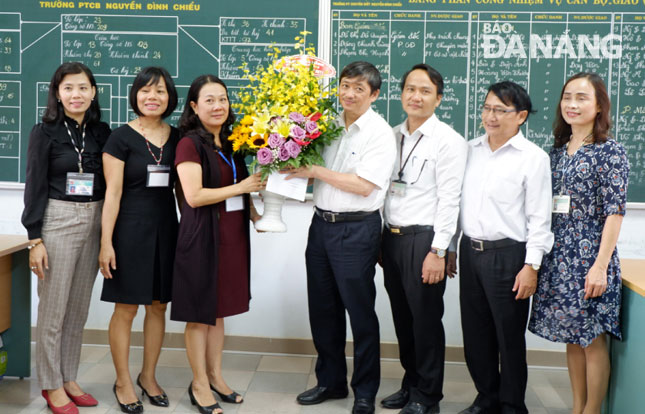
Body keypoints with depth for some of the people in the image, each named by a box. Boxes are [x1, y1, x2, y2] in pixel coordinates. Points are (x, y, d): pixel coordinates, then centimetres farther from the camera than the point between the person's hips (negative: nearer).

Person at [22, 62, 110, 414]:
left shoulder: (101, 133, 7)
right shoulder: (45, 133, -3)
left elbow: (108, 184, 10)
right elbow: (35, 187, -5)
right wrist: (34, 239, -11)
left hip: (94, 223, 4)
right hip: (57, 222, -4)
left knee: (79, 308, 11)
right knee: (53, 309, 1)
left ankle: (68, 379, 24)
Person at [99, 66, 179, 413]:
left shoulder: (176, 137, 8)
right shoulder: (121, 137, -5)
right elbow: (113, 192, -8)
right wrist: (106, 242, -12)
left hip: (166, 227, 5)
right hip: (130, 228, -4)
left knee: (159, 305, 11)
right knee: (126, 307, 1)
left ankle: (148, 376, 27)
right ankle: (123, 382, 16)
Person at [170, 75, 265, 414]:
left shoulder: (231, 142, 11)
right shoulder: (190, 144, -10)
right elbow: (194, 195, -19)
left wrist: (253, 210, 6)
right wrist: (241, 187, -16)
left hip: (232, 234, 6)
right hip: (202, 236, -6)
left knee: (218, 309, 15)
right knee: (200, 312, 4)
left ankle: (215, 376, 27)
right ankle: (199, 385, 16)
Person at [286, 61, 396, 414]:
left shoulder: (380, 133, -9)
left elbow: (364, 185, -19)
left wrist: (314, 171, -18)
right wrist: (296, 168, -3)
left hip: (356, 230, -6)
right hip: (321, 223, 6)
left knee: (360, 311, 4)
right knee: (322, 307, 15)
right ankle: (330, 381, 32)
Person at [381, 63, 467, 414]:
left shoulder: (448, 141, -6)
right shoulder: (393, 137, 13)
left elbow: (448, 200, -11)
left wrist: (438, 251, -16)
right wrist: (382, 239, 12)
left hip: (423, 240, -6)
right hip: (391, 237, 6)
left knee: (426, 320, 2)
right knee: (402, 318, 13)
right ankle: (411, 384, 29)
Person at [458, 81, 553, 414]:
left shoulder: (533, 157, -6)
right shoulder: (471, 150, 9)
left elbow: (539, 217, -7)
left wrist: (531, 265, -11)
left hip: (508, 255, -5)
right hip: (470, 250, 5)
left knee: (509, 336, 4)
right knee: (475, 333, 13)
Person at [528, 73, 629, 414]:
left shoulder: (610, 152, -7)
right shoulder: (559, 150, 11)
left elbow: (614, 211, -12)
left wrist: (601, 265, -17)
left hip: (590, 258, -6)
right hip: (558, 258, 6)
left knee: (592, 339, 1)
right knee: (571, 338, 13)